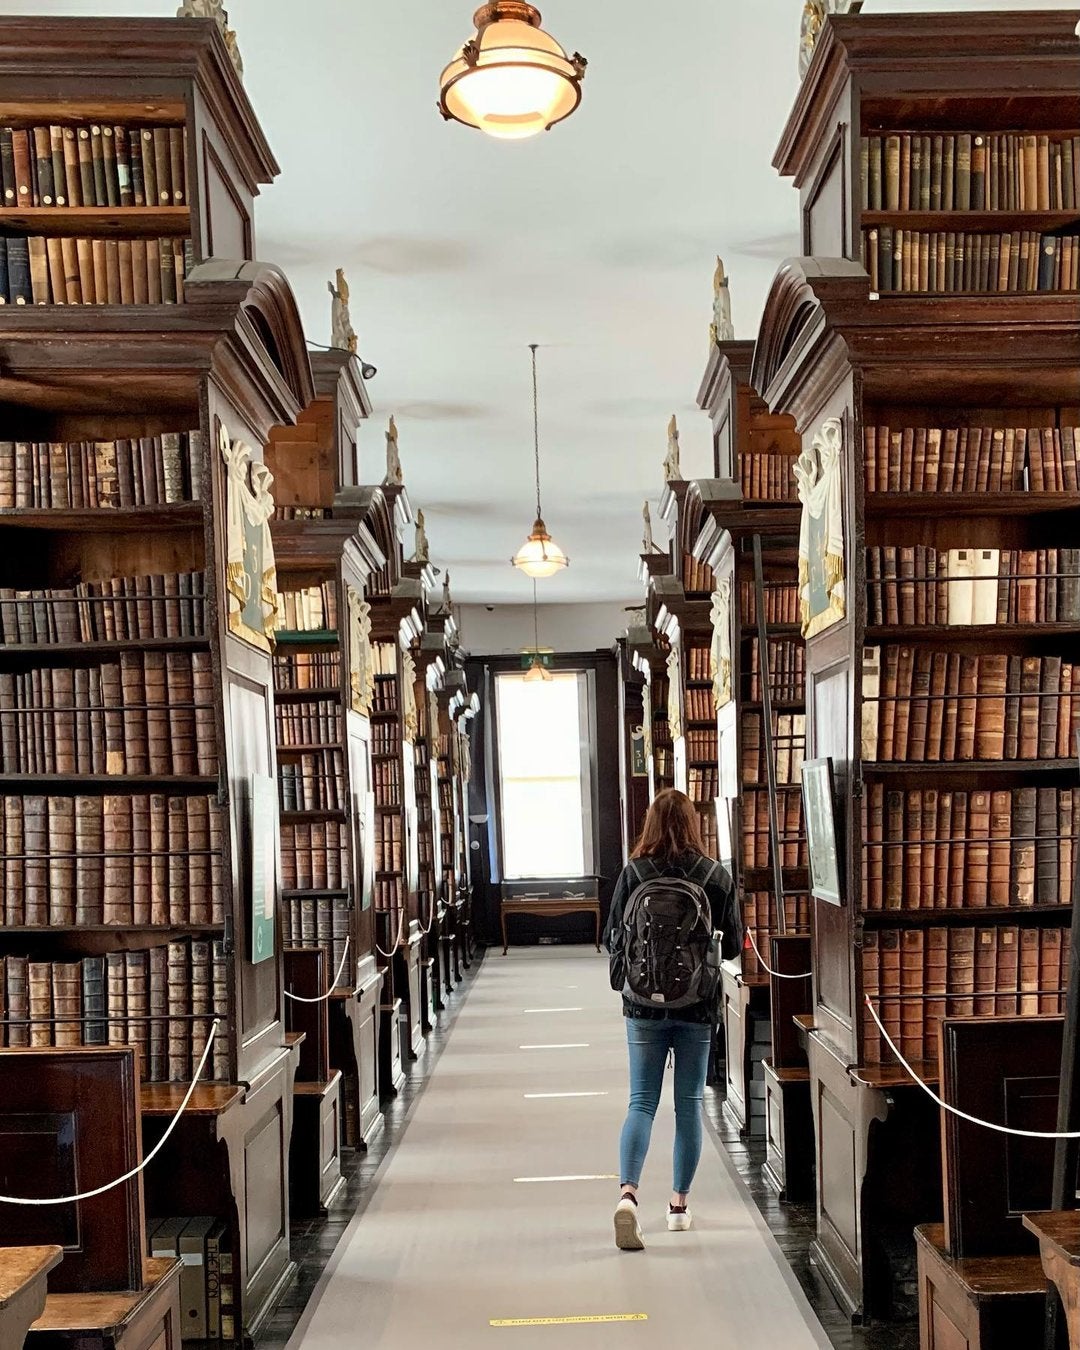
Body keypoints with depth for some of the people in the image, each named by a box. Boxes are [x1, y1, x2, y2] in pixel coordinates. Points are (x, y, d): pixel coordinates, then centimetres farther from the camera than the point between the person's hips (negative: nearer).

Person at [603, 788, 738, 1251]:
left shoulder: (633, 873, -8)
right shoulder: (716, 876, -6)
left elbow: (612, 938, -3)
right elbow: (733, 944, 0)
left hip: (645, 1006, 0)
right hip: (698, 1005, 0)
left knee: (642, 1102, 5)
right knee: (689, 1103, 12)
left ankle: (628, 1192, -13)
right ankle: (680, 1203, 18)